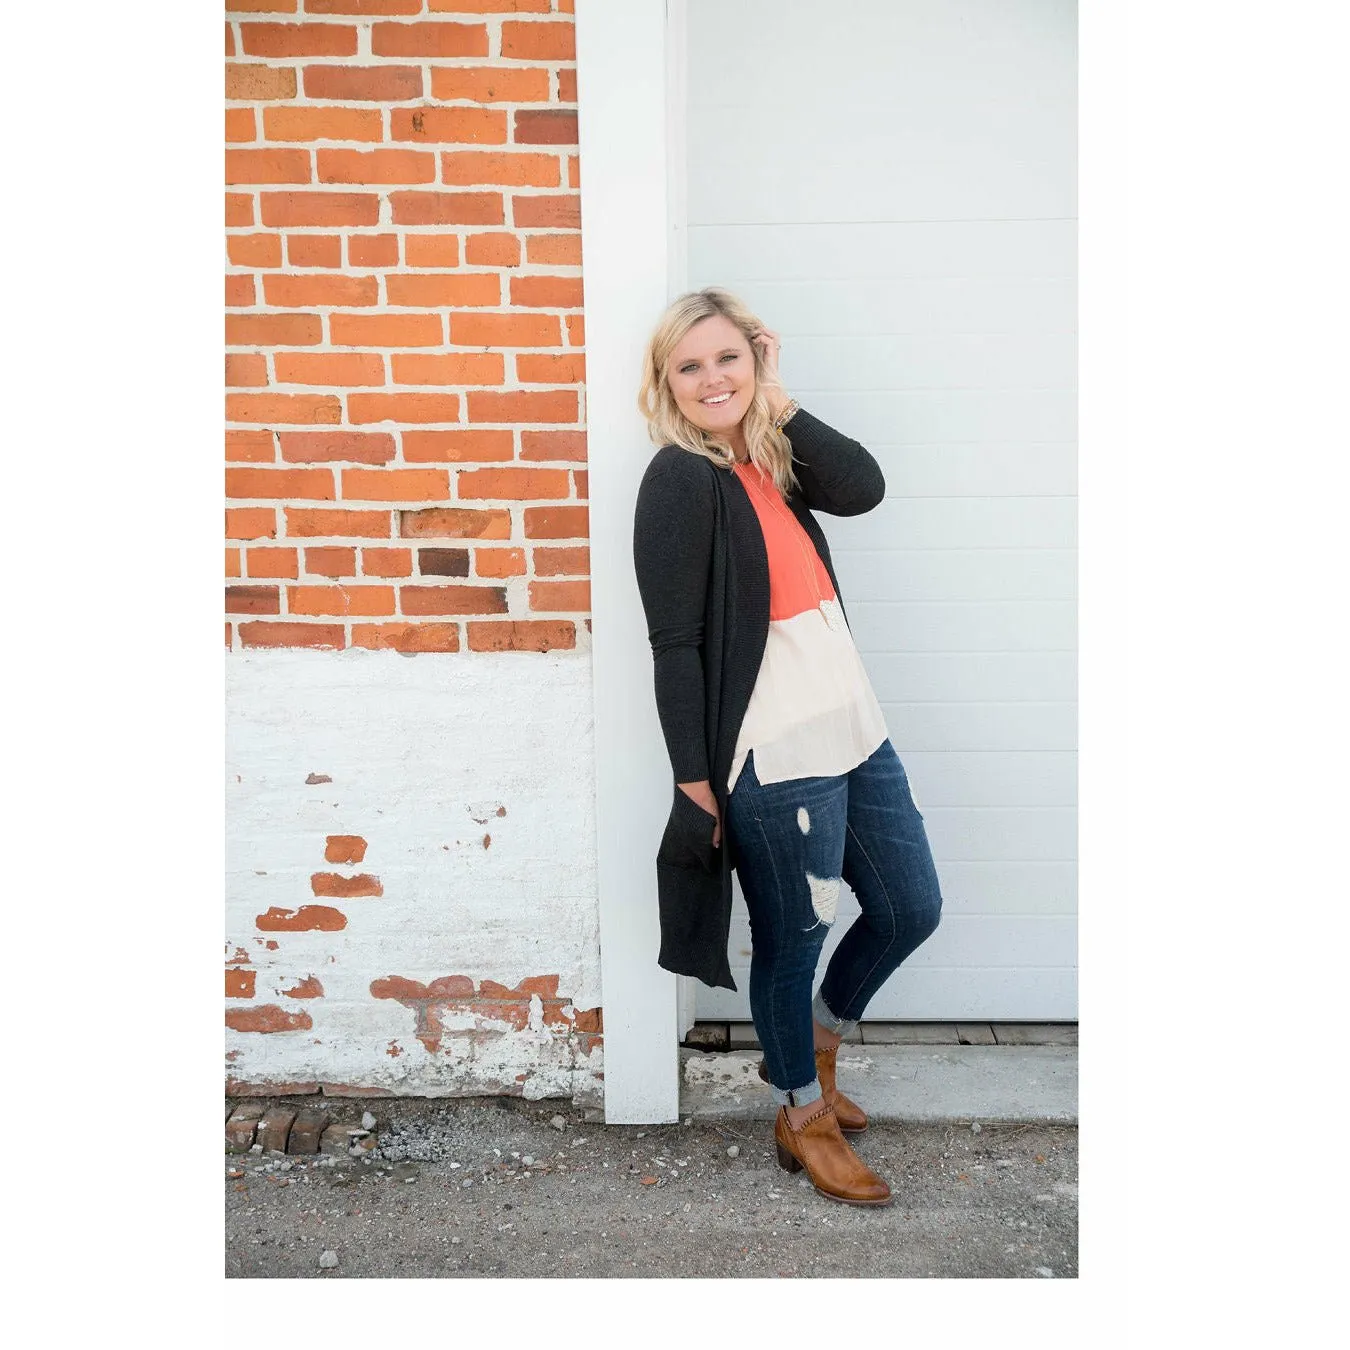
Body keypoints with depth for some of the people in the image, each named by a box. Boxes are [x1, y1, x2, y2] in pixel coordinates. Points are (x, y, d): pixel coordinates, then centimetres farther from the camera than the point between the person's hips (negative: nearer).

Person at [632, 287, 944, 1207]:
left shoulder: (766, 459, 11)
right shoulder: (680, 481, -12)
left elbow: (864, 487, -5)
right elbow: (674, 643, -15)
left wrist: (778, 401, -4)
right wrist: (696, 780, -14)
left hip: (854, 731, 8)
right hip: (777, 759, -8)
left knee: (911, 908, 19)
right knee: (793, 940, 10)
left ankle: (814, 1044, 42)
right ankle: (803, 1116, 36)